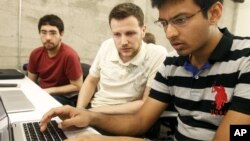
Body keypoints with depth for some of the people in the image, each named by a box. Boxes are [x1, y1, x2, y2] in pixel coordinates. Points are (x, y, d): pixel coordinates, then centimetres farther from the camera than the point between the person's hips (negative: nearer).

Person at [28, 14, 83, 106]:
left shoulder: (69, 55, -22)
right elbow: (31, 81, 11)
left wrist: (50, 90, -18)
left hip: (63, 98, -6)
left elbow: (77, 87, -16)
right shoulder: (35, 54, -1)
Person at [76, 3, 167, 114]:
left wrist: (100, 110, -19)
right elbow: (91, 82, 8)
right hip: (92, 111, 4)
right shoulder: (106, 46, -5)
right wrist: (79, 111, -7)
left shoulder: (158, 55, -19)